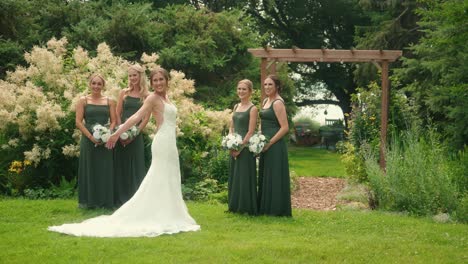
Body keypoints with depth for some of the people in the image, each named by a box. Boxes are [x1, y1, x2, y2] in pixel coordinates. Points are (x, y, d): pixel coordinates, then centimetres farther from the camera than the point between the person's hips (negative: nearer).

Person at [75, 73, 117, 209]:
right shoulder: (83, 100, 4)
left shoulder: (109, 101, 9)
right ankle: (88, 201, 9)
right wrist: (91, 137, -13)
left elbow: (113, 121, 6)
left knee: (105, 170, 3)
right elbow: (78, 122, -3)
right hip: (88, 140, -1)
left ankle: (105, 201, 11)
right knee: (89, 169, 2)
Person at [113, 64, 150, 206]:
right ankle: (121, 198, 12)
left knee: (136, 166, 0)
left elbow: (146, 118, -2)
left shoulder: (146, 96, 2)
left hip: (136, 135, -2)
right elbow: (117, 114, 5)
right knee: (121, 165, 5)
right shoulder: (124, 93, 8)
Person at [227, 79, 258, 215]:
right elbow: (231, 127, 14)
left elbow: (250, 132, -14)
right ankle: (234, 206, 21)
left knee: (244, 176, -3)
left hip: (245, 147, -7)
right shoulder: (236, 107, 13)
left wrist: (240, 147, -17)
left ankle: (247, 208, 5)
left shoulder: (252, 109, -9)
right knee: (234, 176, 12)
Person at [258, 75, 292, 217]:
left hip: (275, 145, -9)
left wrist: (269, 143, -17)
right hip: (265, 144, 9)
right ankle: (265, 208, 21)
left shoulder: (278, 103, -14)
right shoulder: (265, 101, 13)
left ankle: (277, 210, 5)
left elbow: (285, 128, -19)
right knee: (264, 177, 13)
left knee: (274, 177, -3)